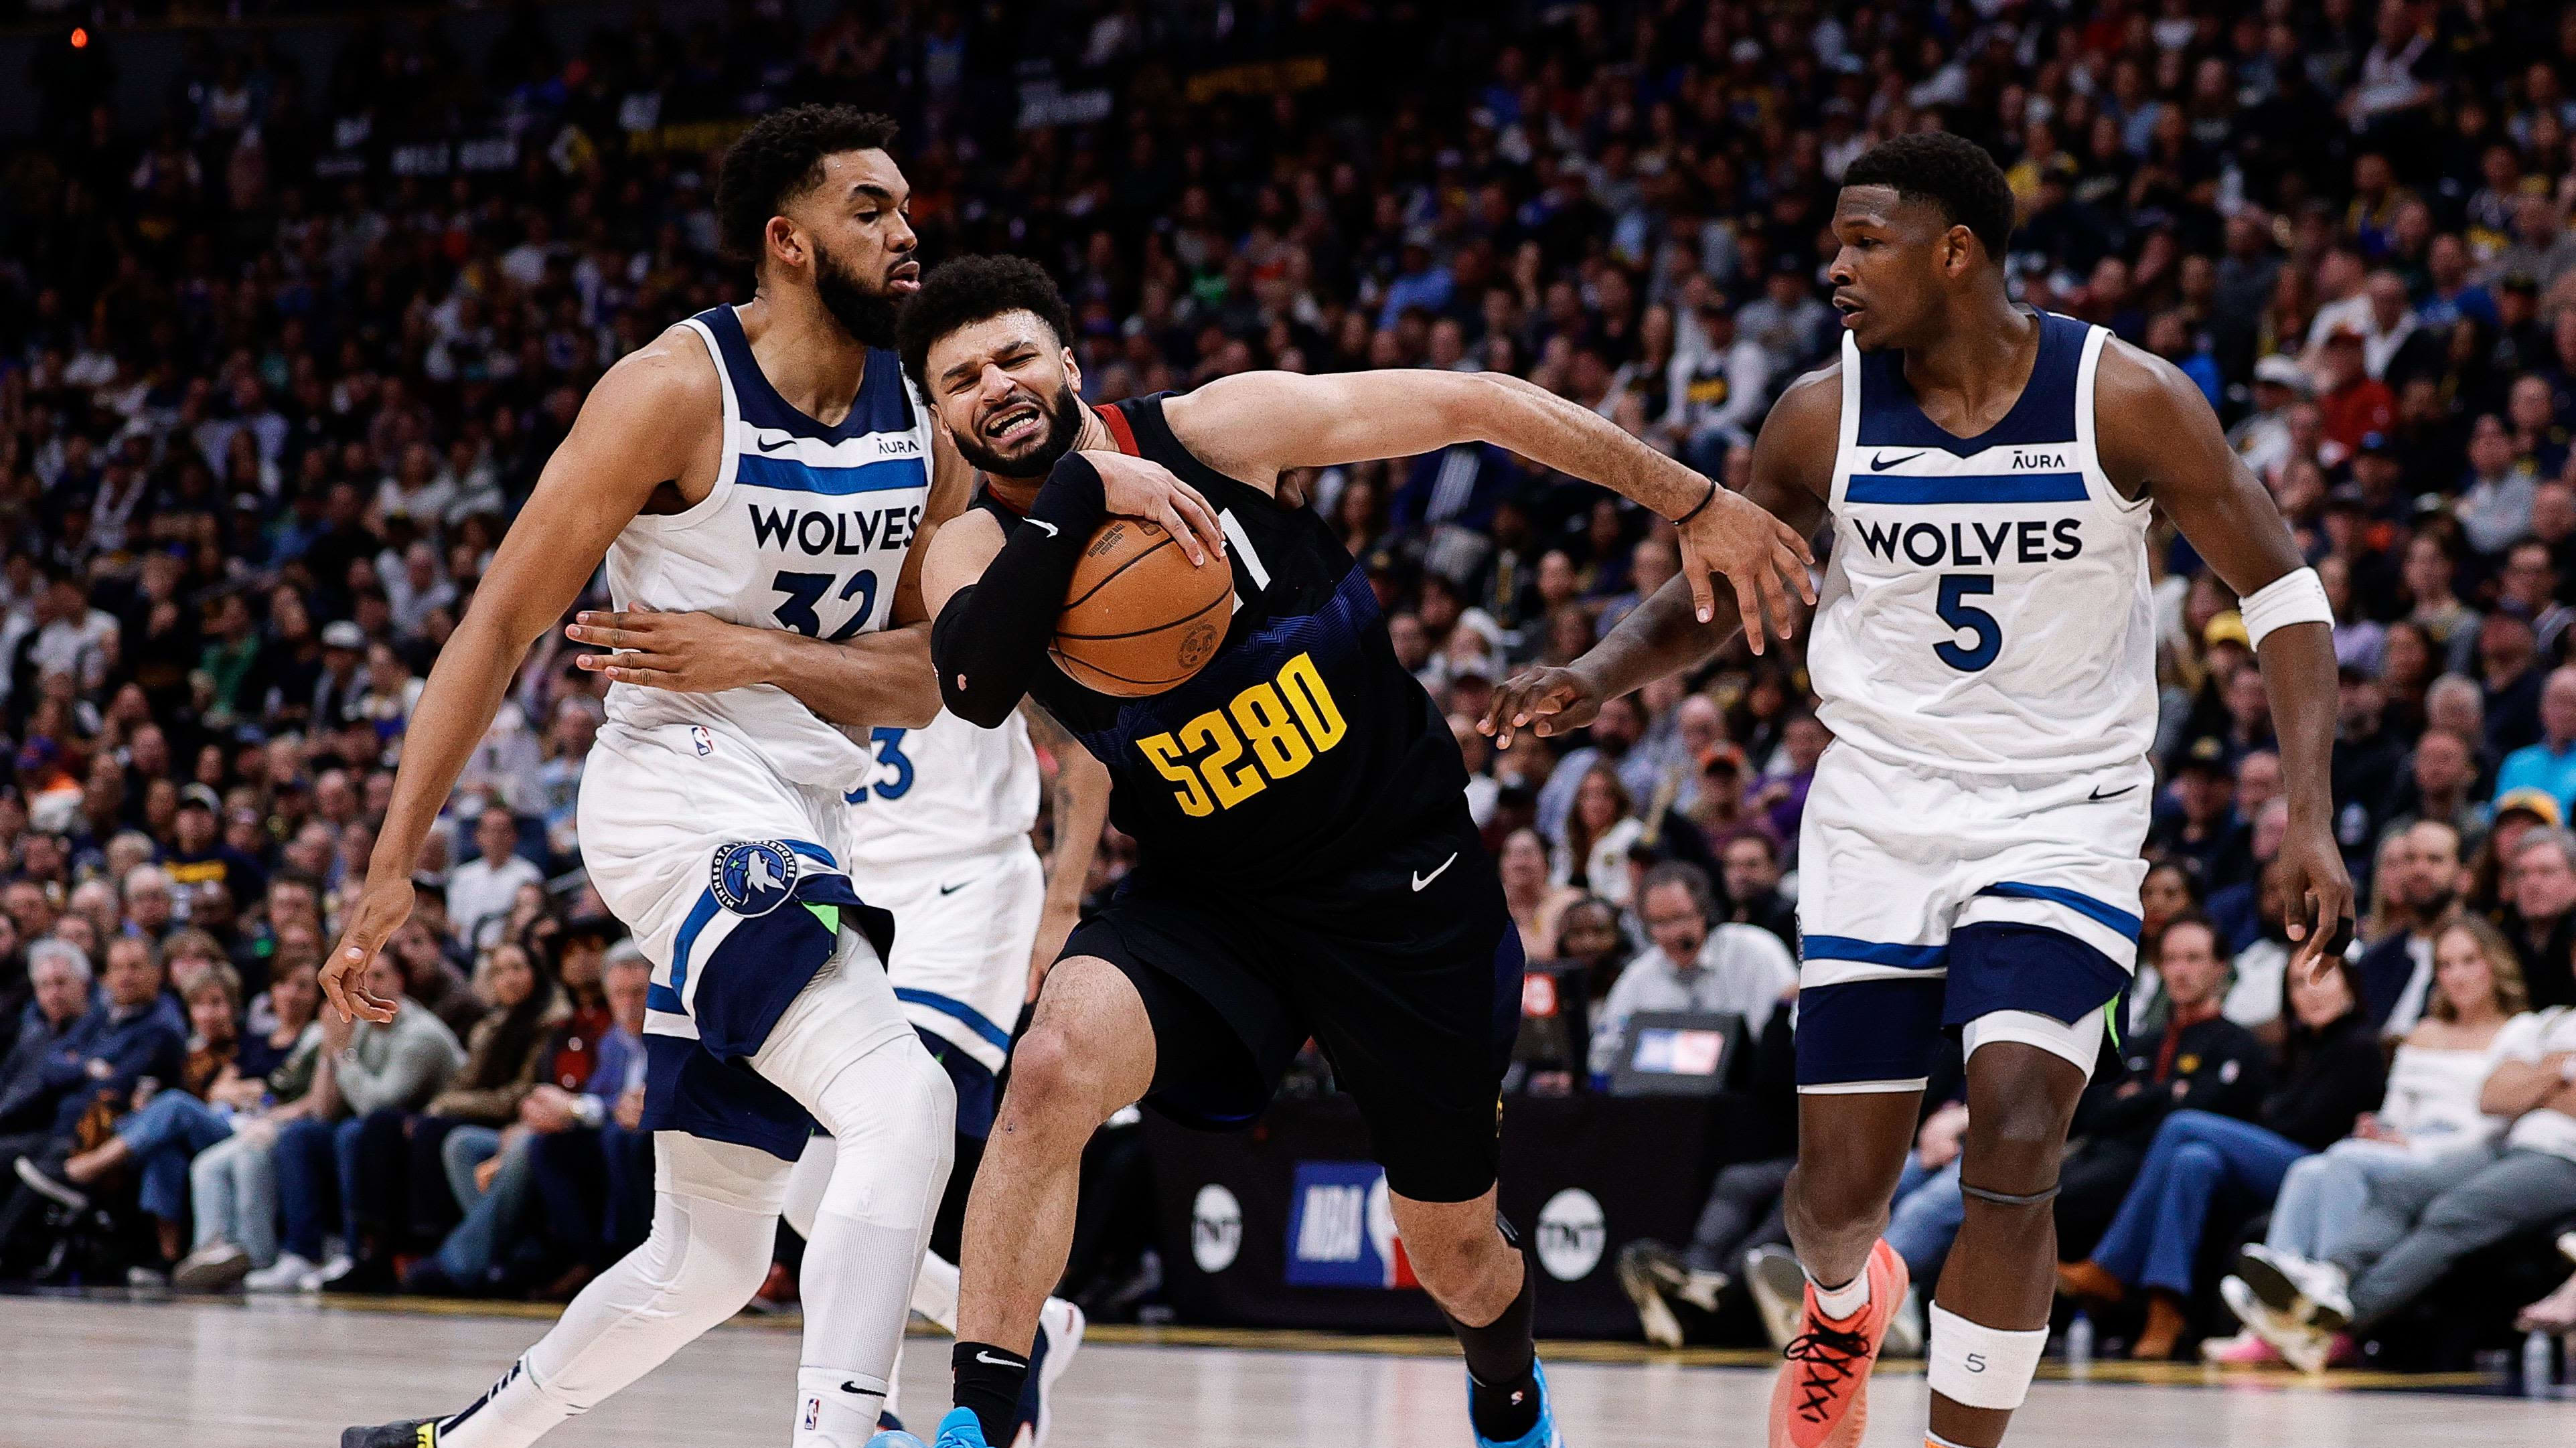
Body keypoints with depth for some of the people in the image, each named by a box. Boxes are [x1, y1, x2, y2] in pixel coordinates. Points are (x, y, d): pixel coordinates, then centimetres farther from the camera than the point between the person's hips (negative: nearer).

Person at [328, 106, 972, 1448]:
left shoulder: (923, 426, 7)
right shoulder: (679, 389, -11)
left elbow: (921, 682, 4)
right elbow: (502, 624, -10)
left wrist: (760, 656, -16)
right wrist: (393, 864, -14)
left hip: (804, 821, 8)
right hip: (682, 794, -8)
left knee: (707, 1260, 14)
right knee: (903, 1104, -27)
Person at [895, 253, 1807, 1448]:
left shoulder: (1216, 429, -15)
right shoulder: (978, 552, -9)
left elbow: (1475, 405, -10)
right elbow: (978, 686, -32)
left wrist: (1695, 506, -10)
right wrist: (1078, 494, -36)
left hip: (1406, 886, -1)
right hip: (1210, 899, 1)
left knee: (1456, 1254, 12)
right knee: (1056, 1065, -32)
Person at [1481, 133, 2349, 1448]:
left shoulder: (2128, 400, -12)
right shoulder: (1824, 415, -4)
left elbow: (2279, 590, -6)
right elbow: (1714, 595, 9)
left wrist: (2308, 818, -16)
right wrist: (1596, 676, -12)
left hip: (2063, 823, -3)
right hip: (1879, 817, 3)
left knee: (2011, 1149, -21)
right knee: (1838, 1187, 3)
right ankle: (1844, 1307, 41)